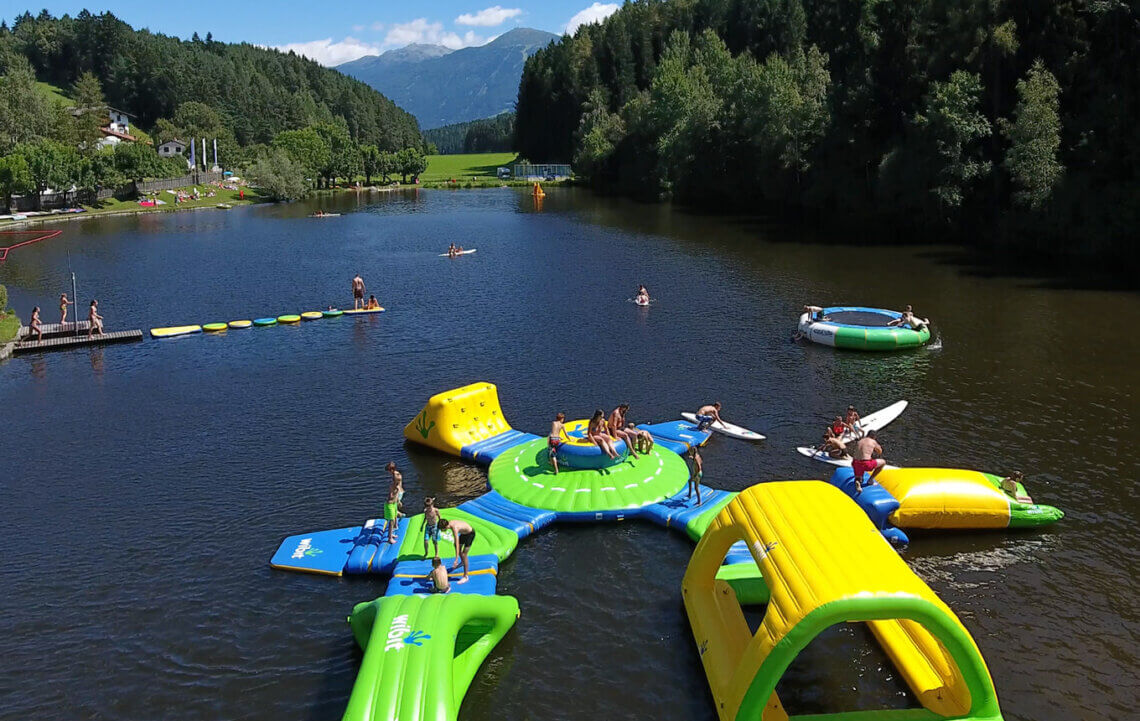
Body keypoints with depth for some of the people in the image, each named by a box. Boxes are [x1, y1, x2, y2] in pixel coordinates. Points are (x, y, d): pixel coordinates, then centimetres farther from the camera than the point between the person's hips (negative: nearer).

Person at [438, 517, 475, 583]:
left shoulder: (455, 528, -36)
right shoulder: (450, 522, -11)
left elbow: (457, 544, -38)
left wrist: (456, 559, -40)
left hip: (470, 533, -9)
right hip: (464, 532, 9)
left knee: (463, 555, -12)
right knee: (458, 549, 26)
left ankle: (465, 577, -6)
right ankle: (463, 562, 53)